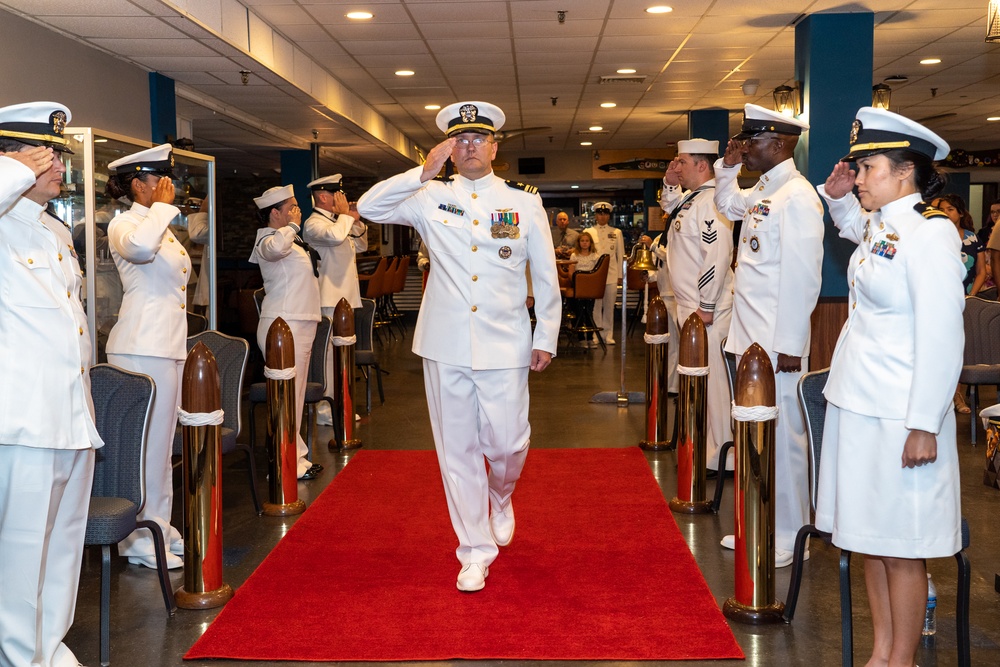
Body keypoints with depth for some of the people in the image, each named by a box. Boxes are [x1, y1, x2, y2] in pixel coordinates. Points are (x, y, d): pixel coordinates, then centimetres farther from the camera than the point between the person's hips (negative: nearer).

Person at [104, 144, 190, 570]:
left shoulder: (162, 226, 20)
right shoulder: (124, 224, -9)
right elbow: (138, 247, -35)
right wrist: (162, 206, -19)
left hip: (169, 346, 9)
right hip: (142, 348, -9)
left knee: (162, 443, 14)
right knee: (146, 445, -5)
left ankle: (160, 527, 23)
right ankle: (140, 539, 3)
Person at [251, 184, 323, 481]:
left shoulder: (291, 240, 19)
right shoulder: (268, 240, -13)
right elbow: (276, 248, -38)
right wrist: (292, 225, -23)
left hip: (300, 325, 11)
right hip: (283, 327, -11)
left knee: (295, 396, 15)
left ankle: (297, 457, 23)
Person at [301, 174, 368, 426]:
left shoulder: (337, 220, 19)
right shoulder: (314, 223, -12)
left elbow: (360, 246, 26)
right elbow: (336, 236, -33)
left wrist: (356, 222, 10)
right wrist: (344, 214, -15)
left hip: (344, 297, 10)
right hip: (329, 299, -10)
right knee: (328, 353, -8)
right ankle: (324, 410, -4)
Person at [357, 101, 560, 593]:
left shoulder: (524, 201, 5)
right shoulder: (431, 197, 5)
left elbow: (546, 276, 8)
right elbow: (368, 208, -6)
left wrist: (546, 339, 5)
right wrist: (424, 172, -14)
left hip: (504, 345, -1)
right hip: (446, 346, 1)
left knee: (506, 443, -1)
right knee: (457, 450, 5)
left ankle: (501, 499, 35)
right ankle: (475, 550, 18)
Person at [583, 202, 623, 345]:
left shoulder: (616, 233, 10)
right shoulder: (588, 232, 9)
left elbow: (620, 255, 10)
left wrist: (620, 275, 5)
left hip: (611, 274, 1)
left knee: (609, 305, 1)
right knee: (596, 305, -3)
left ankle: (608, 334, 8)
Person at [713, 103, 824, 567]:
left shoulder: (797, 197, -14)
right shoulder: (762, 191, 13)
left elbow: (802, 276, -19)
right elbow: (727, 205, 37)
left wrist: (789, 345, -19)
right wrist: (727, 167, 19)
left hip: (777, 343, -9)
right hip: (750, 337, 9)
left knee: (781, 437, -1)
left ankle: (789, 538, 11)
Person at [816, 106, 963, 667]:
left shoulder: (930, 232, -16)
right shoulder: (878, 225, 10)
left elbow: (942, 338, -21)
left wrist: (924, 426, -22)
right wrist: (839, 198, 18)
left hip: (899, 417, -9)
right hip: (857, 405, 9)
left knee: (901, 548, 2)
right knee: (869, 538, 15)